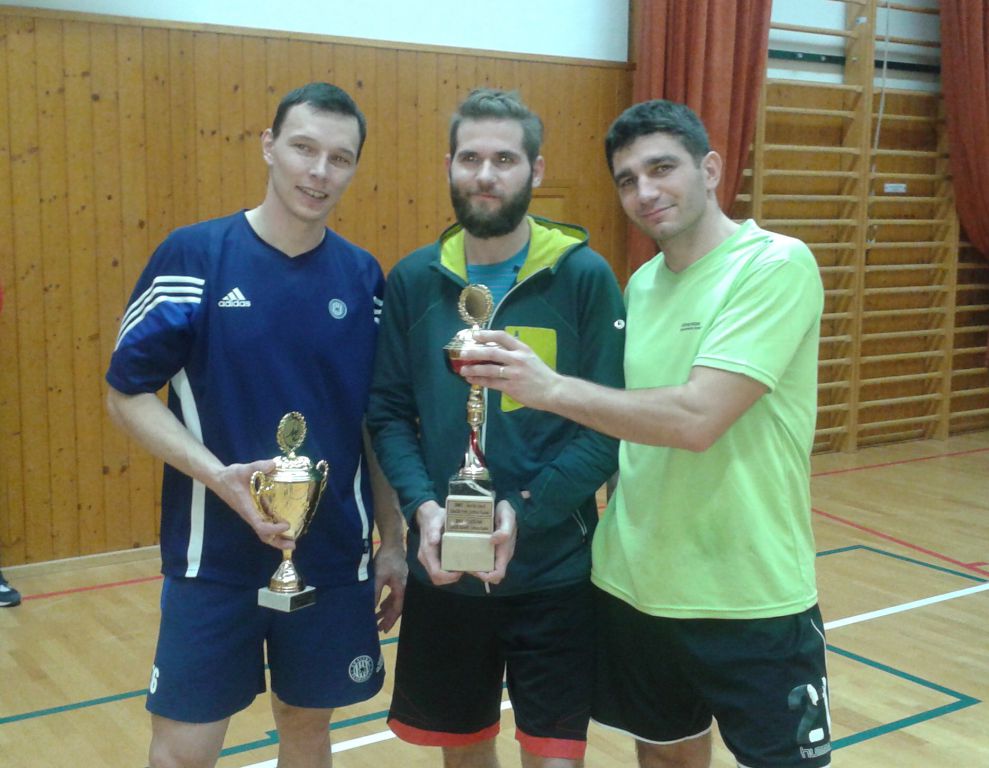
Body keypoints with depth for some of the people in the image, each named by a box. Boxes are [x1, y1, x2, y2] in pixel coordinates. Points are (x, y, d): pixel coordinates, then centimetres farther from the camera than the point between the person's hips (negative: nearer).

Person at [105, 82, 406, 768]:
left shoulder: (363, 276, 2)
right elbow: (127, 394, -5)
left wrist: (393, 540, 8)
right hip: (214, 555, -2)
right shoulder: (193, 255, -7)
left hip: (336, 557, 3)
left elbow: (378, 421, 9)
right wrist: (219, 475, -20)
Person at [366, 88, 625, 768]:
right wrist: (424, 507, -15)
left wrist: (523, 514, -21)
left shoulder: (584, 276, -7)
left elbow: (611, 425, -10)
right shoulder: (414, 280, 2)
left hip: (553, 572, -2)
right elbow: (389, 414, 2)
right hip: (442, 571, 3)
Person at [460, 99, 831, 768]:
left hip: (751, 599, -6)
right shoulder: (640, 284, 8)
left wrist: (551, 388, -23)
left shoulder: (778, 266, -14)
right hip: (633, 586, 6)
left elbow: (697, 419, -24)